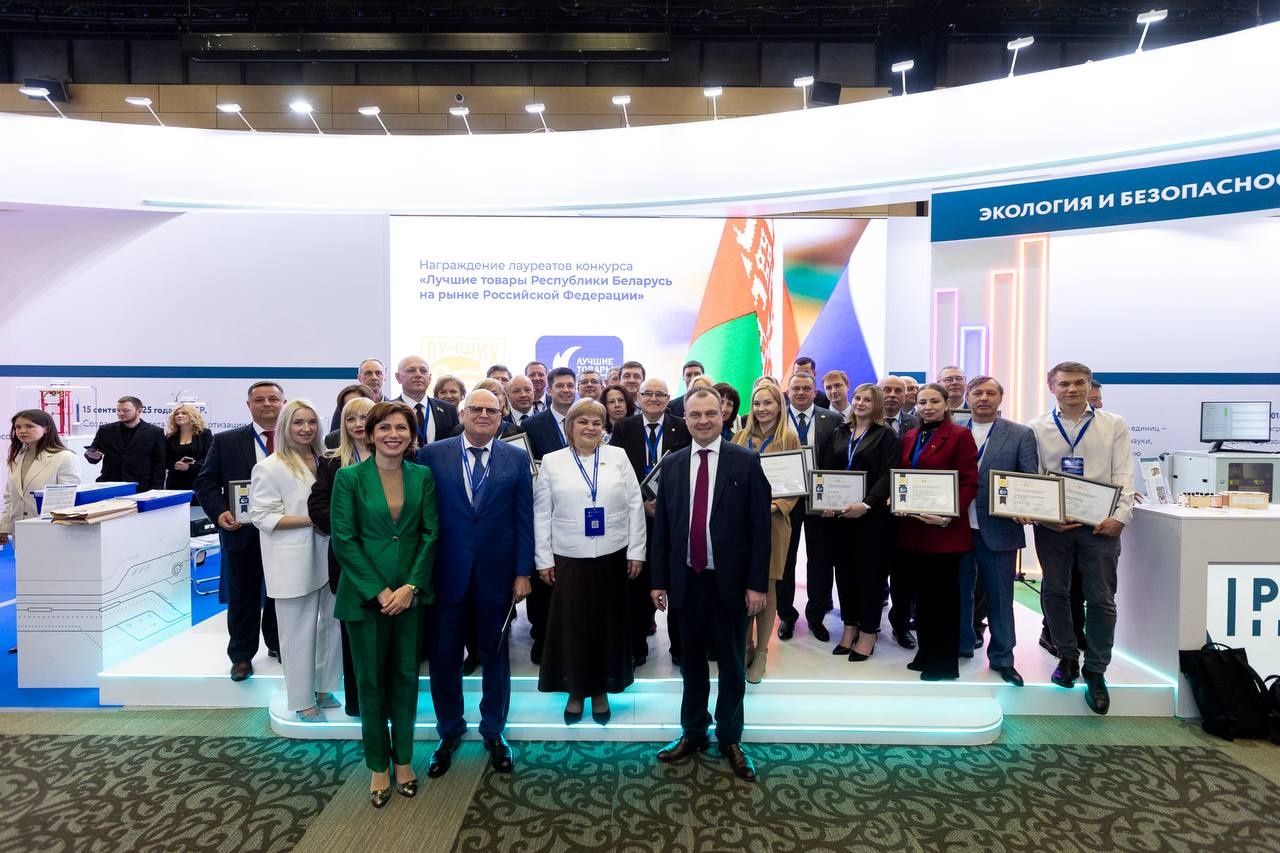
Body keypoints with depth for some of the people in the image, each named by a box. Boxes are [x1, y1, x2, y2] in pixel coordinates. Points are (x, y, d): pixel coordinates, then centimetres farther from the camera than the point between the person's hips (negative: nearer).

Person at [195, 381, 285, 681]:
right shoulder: (226, 441, 1)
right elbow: (205, 482, 2)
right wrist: (219, 512, -13)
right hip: (242, 531, 0)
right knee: (243, 596, 11)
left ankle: (278, 645, 36)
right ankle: (241, 655, 27)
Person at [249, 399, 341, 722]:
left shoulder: (324, 461, 7)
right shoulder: (270, 468, -8)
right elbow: (263, 516, -12)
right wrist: (313, 518, -18)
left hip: (326, 556, 5)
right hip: (295, 562, -5)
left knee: (331, 625, 12)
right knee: (299, 632, 5)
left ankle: (322, 689, 30)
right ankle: (302, 700, 21)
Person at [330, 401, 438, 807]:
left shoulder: (423, 477, 0)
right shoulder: (349, 477, -7)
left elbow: (431, 534, 0)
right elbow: (344, 540, -9)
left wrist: (411, 586, -10)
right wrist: (379, 591, -13)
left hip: (410, 592, 2)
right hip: (365, 595, -2)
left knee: (405, 677, 12)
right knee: (371, 681, 10)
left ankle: (403, 758, 29)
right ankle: (378, 766, 26)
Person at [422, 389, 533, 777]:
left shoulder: (516, 458, 0)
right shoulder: (433, 455, -2)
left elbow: (524, 519, 0)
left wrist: (523, 572, -3)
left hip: (496, 574, 0)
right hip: (447, 574, 0)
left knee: (495, 655, 15)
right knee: (444, 657, 12)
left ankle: (494, 733, 34)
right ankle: (449, 733, 34)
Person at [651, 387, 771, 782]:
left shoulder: (746, 462, -6)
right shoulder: (672, 465, 4)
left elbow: (760, 527, -6)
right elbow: (661, 526, 6)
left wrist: (757, 583, -9)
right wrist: (659, 580, 4)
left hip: (730, 581, -2)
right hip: (687, 581, 3)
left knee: (732, 666, 11)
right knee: (692, 662, 15)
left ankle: (730, 739, 29)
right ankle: (693, 734, 33)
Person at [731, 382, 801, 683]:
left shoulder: (790, 439, 1)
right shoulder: (740, 437, 9)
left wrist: (776, 505, -16)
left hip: (772, 520, -2)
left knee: (766, 587, 4)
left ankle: (761, 652, 18)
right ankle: (746, 646, 23)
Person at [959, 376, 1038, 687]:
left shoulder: (1021, 435, 2)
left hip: (999, 529, -2)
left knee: (1000, 597, 8)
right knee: (960, 591, 14)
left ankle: (1002, 657, 22)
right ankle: (962, 645, 31)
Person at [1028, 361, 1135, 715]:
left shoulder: (1114, 425, 7)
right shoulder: (1037, 428, 6)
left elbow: (1123, 475, 2)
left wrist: (1120, 516, -10)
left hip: (1100, 523, 0)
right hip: (1051, 523, 1)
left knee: (1101, 599, 1)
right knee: (1054, 592, 8)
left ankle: (1095, 672, 14)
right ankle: (1067, 657, 26)